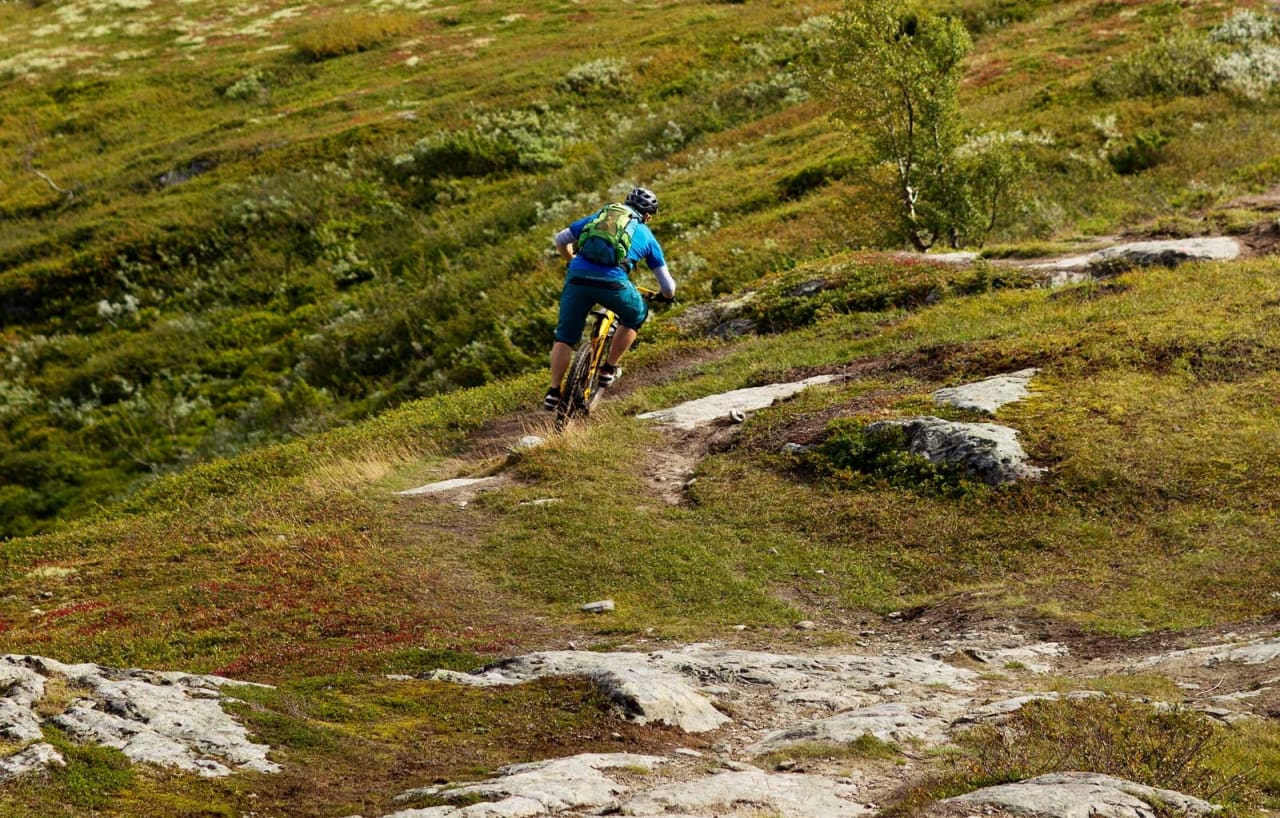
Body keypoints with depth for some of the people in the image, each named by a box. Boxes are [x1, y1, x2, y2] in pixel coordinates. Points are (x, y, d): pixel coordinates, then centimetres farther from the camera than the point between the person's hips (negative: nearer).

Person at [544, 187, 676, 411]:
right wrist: (663, 295, 53)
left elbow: (560, 239, 29)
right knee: (636, 316, 29)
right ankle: (609, 369, 28)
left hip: (578, 277, 2)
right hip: (613, 283, -2)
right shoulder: (645, 235, 24)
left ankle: (554, 392, 10)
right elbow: (668, 287, 28)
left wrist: (572, 261, 49)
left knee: (564, 338, 17)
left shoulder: (599, 216, 28)